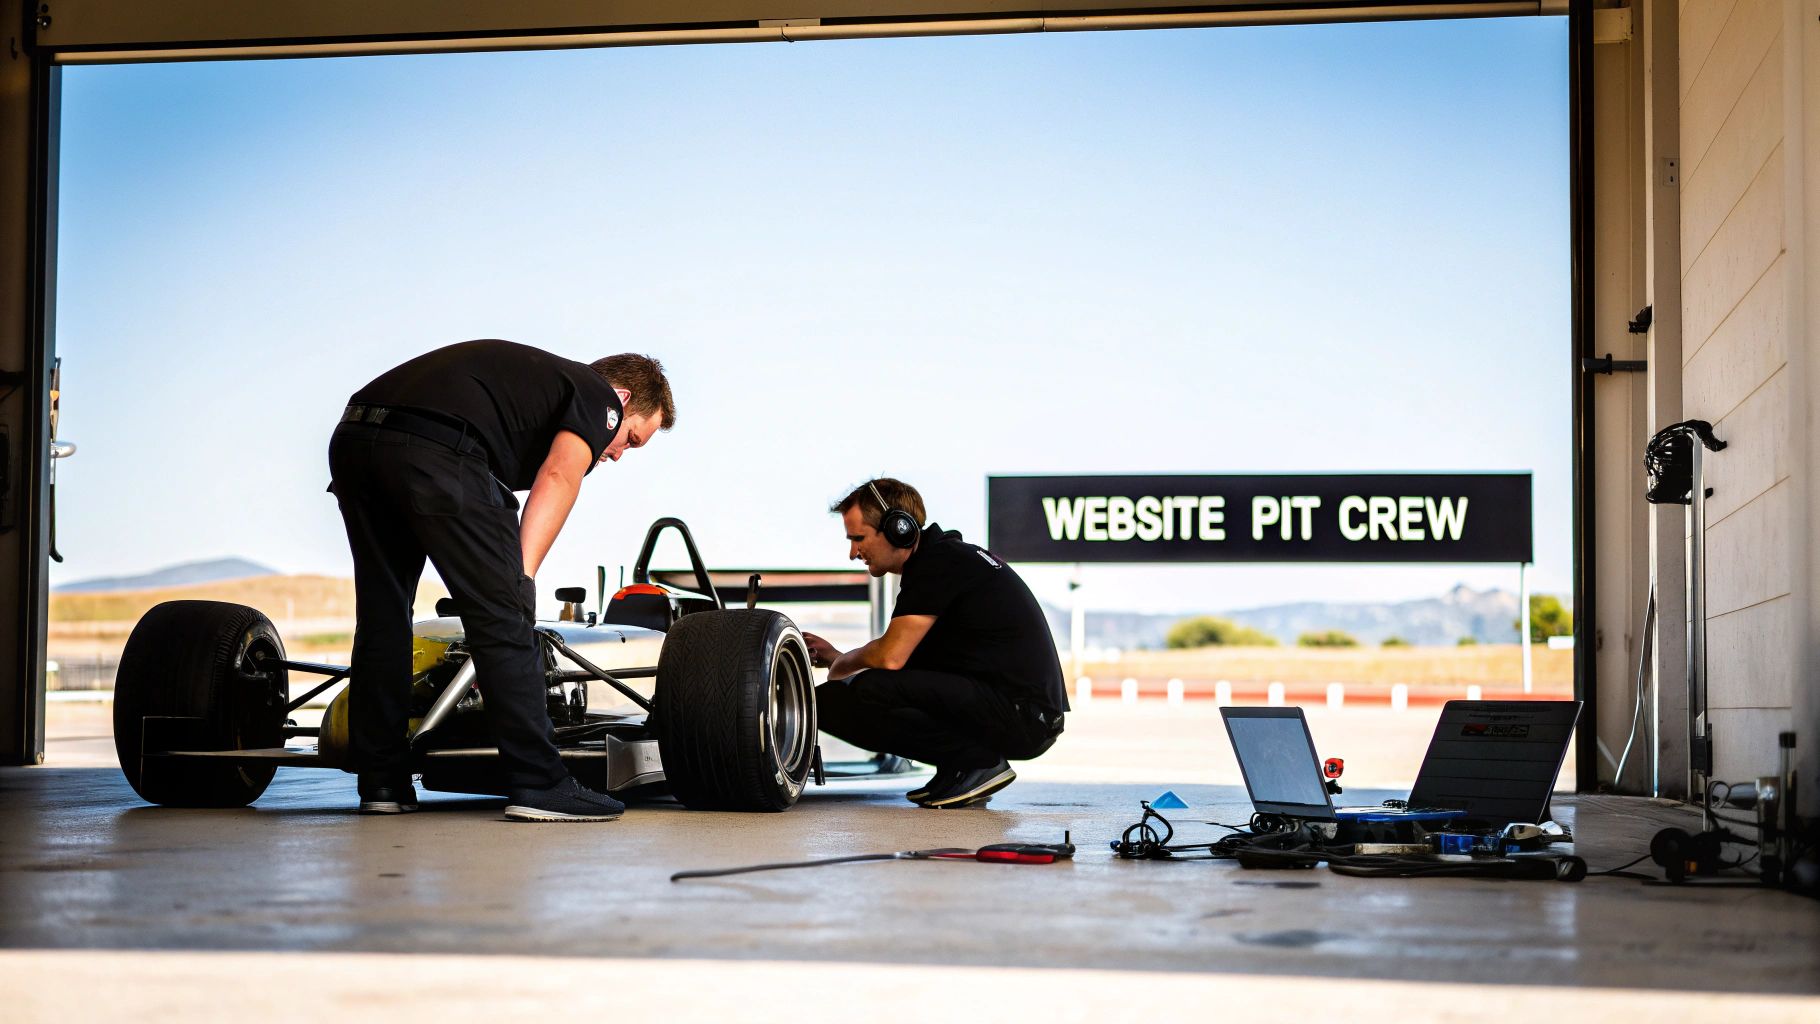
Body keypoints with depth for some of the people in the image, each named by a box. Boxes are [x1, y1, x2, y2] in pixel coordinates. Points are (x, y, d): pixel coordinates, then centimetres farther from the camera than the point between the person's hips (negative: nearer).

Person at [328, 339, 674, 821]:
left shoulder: (532, 374, 37)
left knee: (382, 617, 18)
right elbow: (559, 476, -6)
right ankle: (539, 785, 1)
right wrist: (522, 578, -12)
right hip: (435, 450, -8)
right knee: (503, 618, -1)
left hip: (352, 437, 9)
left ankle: (381, 783, 22)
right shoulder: (599, 397, 13)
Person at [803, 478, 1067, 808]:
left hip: (1022, 715, -10)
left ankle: (977, 762, -11)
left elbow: (891, 657, -20)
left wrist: (840, 665, 1)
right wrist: (836, 656, 18)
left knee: (871, 690, -27)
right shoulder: (944, 555, 17)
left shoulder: (940, 561, -13)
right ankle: (965, 768, 7)